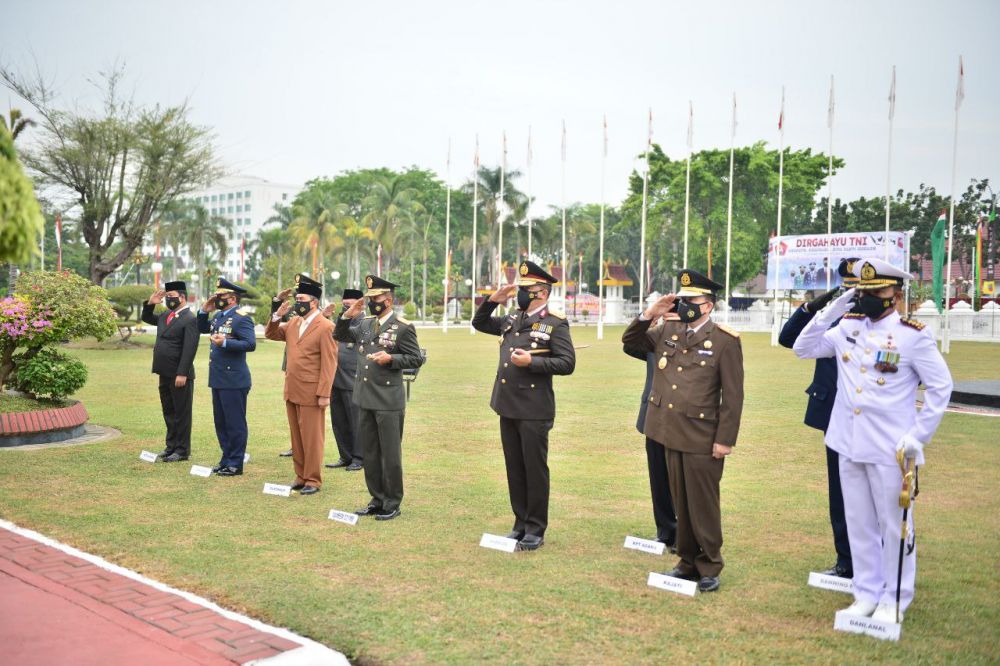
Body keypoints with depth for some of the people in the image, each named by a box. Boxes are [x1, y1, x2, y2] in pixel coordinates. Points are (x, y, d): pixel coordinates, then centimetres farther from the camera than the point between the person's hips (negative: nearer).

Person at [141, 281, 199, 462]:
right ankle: (171, 445, 27)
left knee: (181, 413, 1)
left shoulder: (190, 320, -14)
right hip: (165, 374, 9)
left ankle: (182, 450, 9)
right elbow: (147, 318, 31)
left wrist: (182, 374, -24)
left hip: (180, 376, -9)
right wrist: (150, 303, 11)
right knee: (168, 412, 17)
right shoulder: (165, 316, 12)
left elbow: (189, 350, -20)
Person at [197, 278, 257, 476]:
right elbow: (202, 328, 28)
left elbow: (250, 344, -22)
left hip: (234, 380, -9)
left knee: (235, 423, -1)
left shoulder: (241, 318, -13)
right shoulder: (218, 316, 13)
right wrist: (204, 311, 12)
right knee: (221, 423, 16)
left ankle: (235, 464, 7)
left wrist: (225, 343, -28)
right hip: (218, 378, 9)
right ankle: (226, 460, 26)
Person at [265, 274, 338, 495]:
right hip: (291, 390, 7)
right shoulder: (293, 323, 11)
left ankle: (313, 480, 11)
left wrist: (324, 394, -17)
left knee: (312, 438, 2)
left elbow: (329, 363, -14)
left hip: (311, 392, -7)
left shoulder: (325, 327, -12)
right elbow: (270, 334, 20)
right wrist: (277, 316, 1)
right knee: (296, 437, 14)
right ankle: (300, 476, 24)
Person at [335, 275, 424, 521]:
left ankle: (392, 503, 13)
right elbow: (339, 336, 15)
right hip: (365, 399, 7)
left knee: (390, 454, 2)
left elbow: (417, 359, -7)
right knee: (369, 453, 13)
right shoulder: (365, 324, 11)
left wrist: (391, 359, -20)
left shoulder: (403, 327, -8)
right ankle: (377, 499, 24)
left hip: (388, 401, -7)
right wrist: (347, 316, 0)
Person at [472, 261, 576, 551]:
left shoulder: (555, 324, -8)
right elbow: (479, 323, 23)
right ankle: (521, 523, 24)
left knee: (534, 470, 2)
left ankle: (536, 530, 12)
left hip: (534, 410, -7)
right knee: (514, 469, 13)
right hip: (508, 407, 7)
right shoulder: (512, 320, 11)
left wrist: (532, 361, -21)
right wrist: (493, 300, 8)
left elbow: (567, 363, -13)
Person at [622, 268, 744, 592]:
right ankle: (688, 561, 27)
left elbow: (733, 396, -10)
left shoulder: (725, 340, -9)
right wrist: (648, 315, -3)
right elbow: (630, 340, 14)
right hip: (671, 433, 6)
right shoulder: (668, 331, 8)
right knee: (681, 504, 15)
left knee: (703, 505, 3)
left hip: (702, 440, -5)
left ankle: (709, 568, 17)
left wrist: (725, 440, -13)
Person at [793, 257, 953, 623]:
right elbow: (803, 349, 5)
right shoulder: (848, 327, 6)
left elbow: (941, 386, -6)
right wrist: (831, 311, -5)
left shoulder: (913, 335, -9)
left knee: (893, 525, 7)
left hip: (890, 451, -5)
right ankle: (867, 592, 27)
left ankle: (895, 599, 20)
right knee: (859, 524, 14)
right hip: (849, 446, 5)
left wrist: (919, 435, -10)